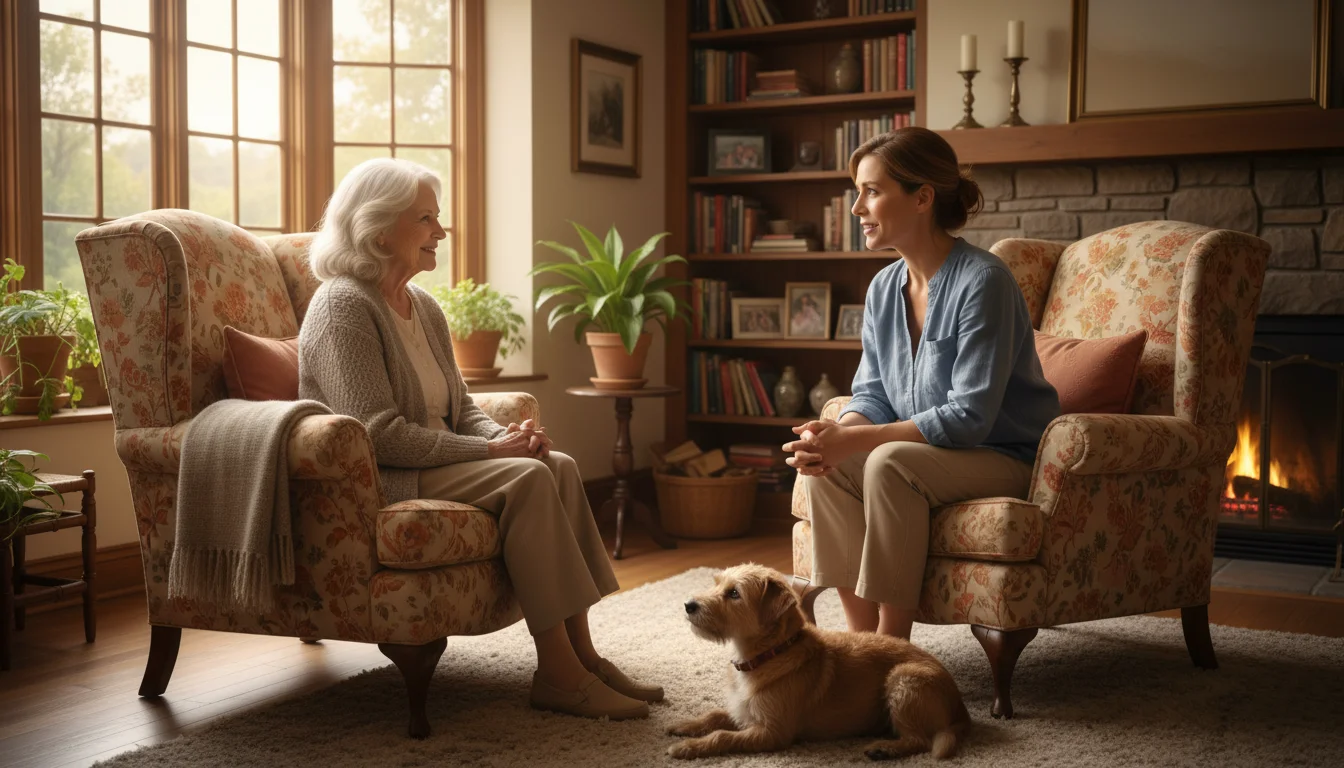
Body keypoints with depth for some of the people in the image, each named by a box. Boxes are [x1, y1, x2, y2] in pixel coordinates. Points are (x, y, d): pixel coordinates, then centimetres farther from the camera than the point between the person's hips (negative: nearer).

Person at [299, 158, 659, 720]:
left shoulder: (424, 307, 15)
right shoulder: (343, 307, -14)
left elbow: (460, 410, 17)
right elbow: (378, 433, -23)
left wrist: (506, 436, -6)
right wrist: (490, 451, -21)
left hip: (435, 462, 9)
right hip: (373, 483, -9)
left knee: (559, 466, -11)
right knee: (525, 478, -25)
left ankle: (581, 653, -12)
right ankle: (557, 674, -22)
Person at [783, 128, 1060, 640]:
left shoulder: (982, 281, -20)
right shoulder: (884, 288, 5)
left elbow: (969, 417, -25)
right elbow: (873, 395, 7)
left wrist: (854, 439, -28)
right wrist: (834, 432, -18)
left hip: (1005, 459, -7)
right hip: (931, 453, 7)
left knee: (890, 463, -32)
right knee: (824, 468, -16)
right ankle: (863, 641, -13)